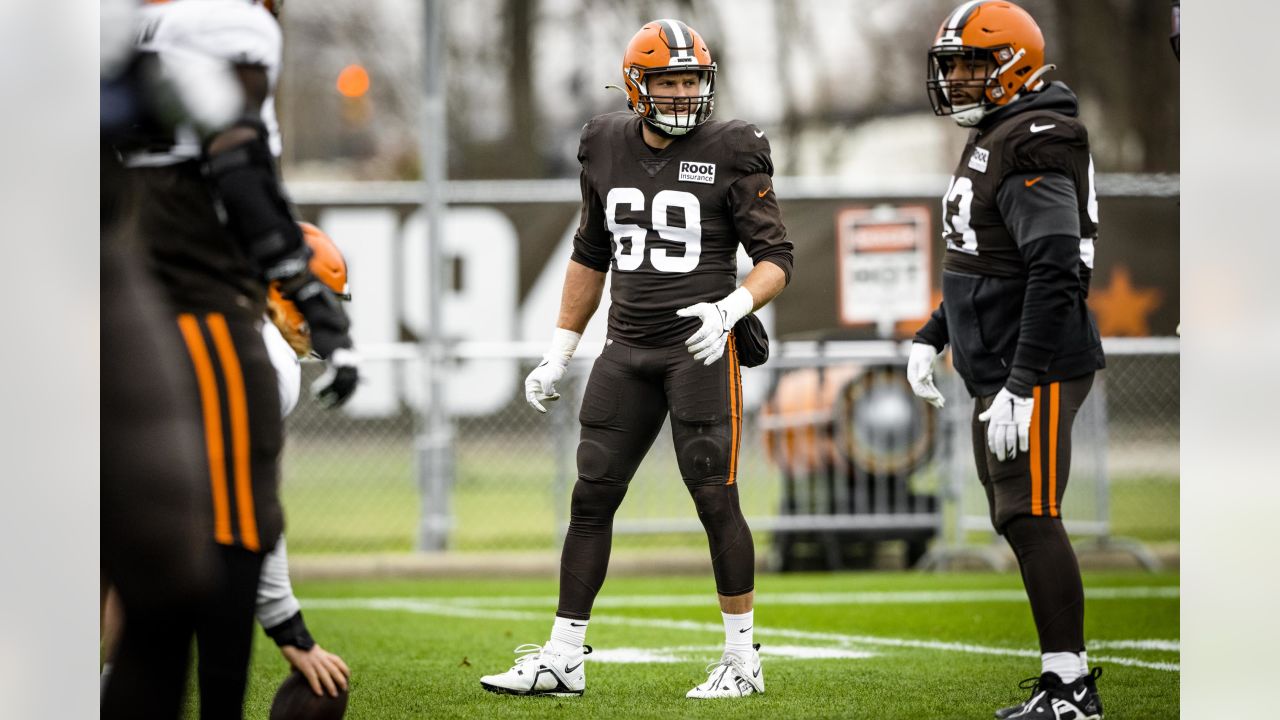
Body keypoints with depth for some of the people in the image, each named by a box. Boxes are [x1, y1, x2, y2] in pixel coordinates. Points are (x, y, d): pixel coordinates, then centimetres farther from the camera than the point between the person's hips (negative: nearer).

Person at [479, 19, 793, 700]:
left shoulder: (730, 153, -5)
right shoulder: (607, 148, 9)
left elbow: (775, 257, -4)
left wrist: (730, 309, -23)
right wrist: (558, 354, 19)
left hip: (701, 347, -5)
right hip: (628, 349, 5)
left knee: (714, 498, -4)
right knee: (591, 497, 4)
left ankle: (742, 660, 7)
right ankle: (562, 659, 10)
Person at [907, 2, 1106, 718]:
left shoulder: (1035, 147, -17)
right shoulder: (991, 141, 16)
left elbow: (1055, 275, -24)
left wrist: (1021, 388, -26)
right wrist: (930, 337, 20)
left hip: (1039, 370, -11)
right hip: (1000, 370, 11)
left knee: (1031, 519, -10)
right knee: (1017, 520, 11)